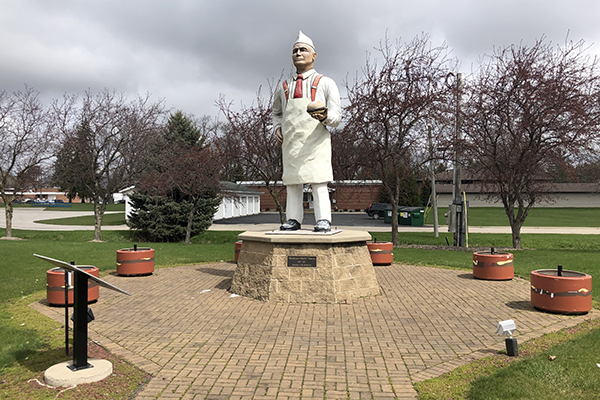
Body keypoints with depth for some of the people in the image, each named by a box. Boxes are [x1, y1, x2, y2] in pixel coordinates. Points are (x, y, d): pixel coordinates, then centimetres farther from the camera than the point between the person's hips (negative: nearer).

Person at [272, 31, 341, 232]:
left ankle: (323, 220, -8)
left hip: (315, 140, -3)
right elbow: (277, 112, 33)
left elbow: (336, 117, 3)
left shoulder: (325, 83, 9)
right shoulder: (284, 87, 20)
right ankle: (293, 219, 7)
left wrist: (324, 116, -21)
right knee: (292, 182, 2)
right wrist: (277, 127, 11)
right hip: (290, 140, 4)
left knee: (318, 181, -10)